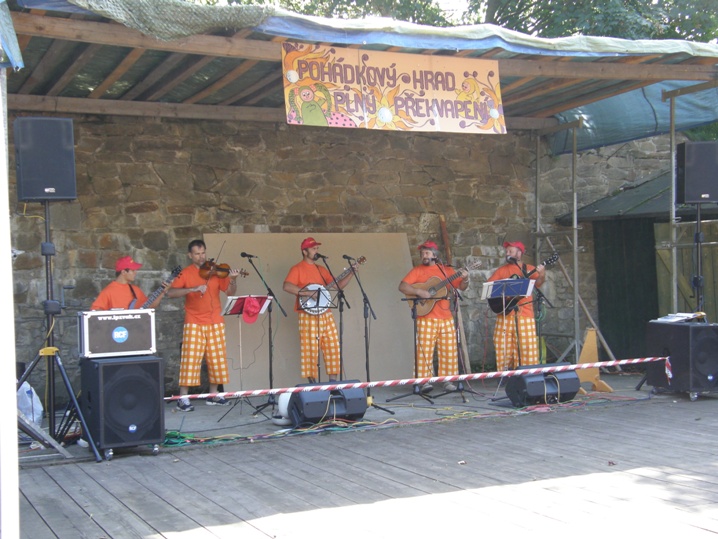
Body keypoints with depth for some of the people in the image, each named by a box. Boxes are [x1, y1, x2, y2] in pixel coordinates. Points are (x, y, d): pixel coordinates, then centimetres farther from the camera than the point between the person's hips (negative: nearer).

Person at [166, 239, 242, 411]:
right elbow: (171, 292, -13)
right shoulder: (186, 273, -1)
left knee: (217, 358, 7)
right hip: (194, 323, -3)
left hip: (215, 323, 3)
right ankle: (183, 398, -3)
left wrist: (232, 280, -21)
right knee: (190, 359, -7)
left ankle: (213, 394, 20)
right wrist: (193, 288, -25)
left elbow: (230, 292, 0)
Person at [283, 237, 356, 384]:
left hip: (325, 315, 7)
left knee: (333, 348, 4)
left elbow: (337, 285, 19)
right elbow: (286, 286, -18)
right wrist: (308, 293, -23)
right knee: (310, 351, -3)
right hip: (308, 316, -7)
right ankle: (313, 386, 5)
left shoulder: (321, 269, 18)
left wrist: (351, 273, 8)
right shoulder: (297, 269, -3)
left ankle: (333, 383, 11)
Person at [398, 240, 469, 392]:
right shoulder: (417, 270, 4)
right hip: (426, 318, -3)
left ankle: (447, 380, 12)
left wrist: (464, 279, -7)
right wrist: (419, 291, -19)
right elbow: (402, 286, -6)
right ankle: (424, 381, 0)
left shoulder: (446, 270, 13)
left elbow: (461, 287, 14)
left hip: (446, 317, 3)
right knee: (424, 350, -6)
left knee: (449, 350, 3)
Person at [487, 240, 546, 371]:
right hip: (505, 312, 2)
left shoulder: (529, 269, 6)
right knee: (504, 345, 1)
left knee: (527, 344, -4)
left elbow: (537, 283, -10)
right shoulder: (501, 270, 12)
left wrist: (541, 276, -30)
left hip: (525, 312, -1)